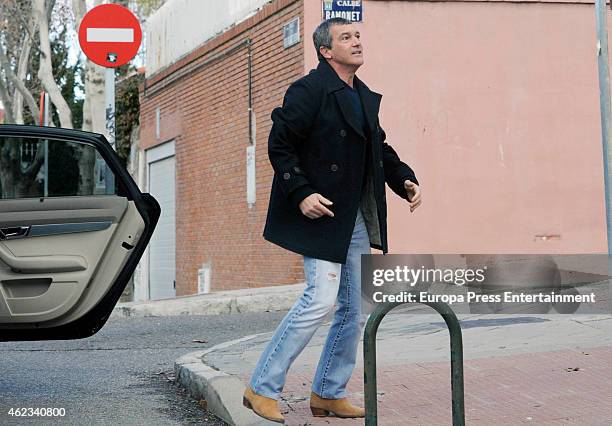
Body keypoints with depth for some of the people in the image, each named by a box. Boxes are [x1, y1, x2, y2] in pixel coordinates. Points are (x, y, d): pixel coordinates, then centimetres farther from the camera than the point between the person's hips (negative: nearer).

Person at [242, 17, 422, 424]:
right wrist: (301, 194, -21)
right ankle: (262, 389, -5)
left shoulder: (365, 97, 15)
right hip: (321, 212, -9)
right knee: (321, 298, -16)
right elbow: (280, 145, -12)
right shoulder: (309, 90, -9)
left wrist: (406, 179, 7)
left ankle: (329, 393, 22)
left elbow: (380, 148, 23)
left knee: (357, 308, 9)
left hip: (359, 219, 9)